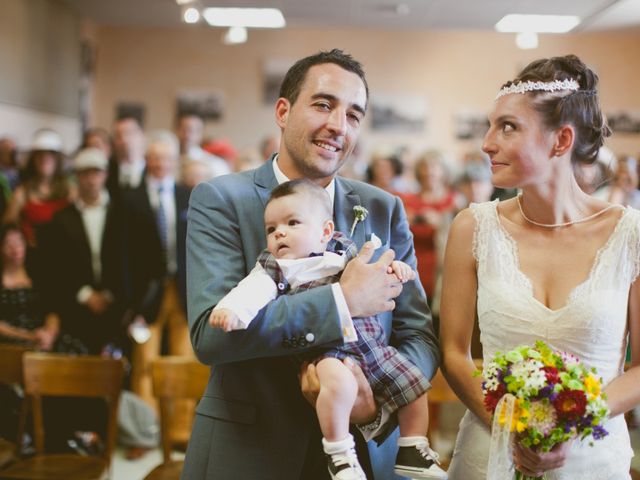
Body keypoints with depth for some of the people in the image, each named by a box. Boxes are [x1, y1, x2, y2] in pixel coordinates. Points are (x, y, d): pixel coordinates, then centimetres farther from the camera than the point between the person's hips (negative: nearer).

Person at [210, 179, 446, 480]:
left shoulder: (345, 254, 12)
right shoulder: (274, 269, 1)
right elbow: (252, 292, -16)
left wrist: (392, 268, 1)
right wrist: (231, 309, -36)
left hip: (369, 342, 6)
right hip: (324, 348, -5)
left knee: (412, 384, 8)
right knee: (339, 381, -36)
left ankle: (411, 452, 27)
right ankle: (338, 453, -17)